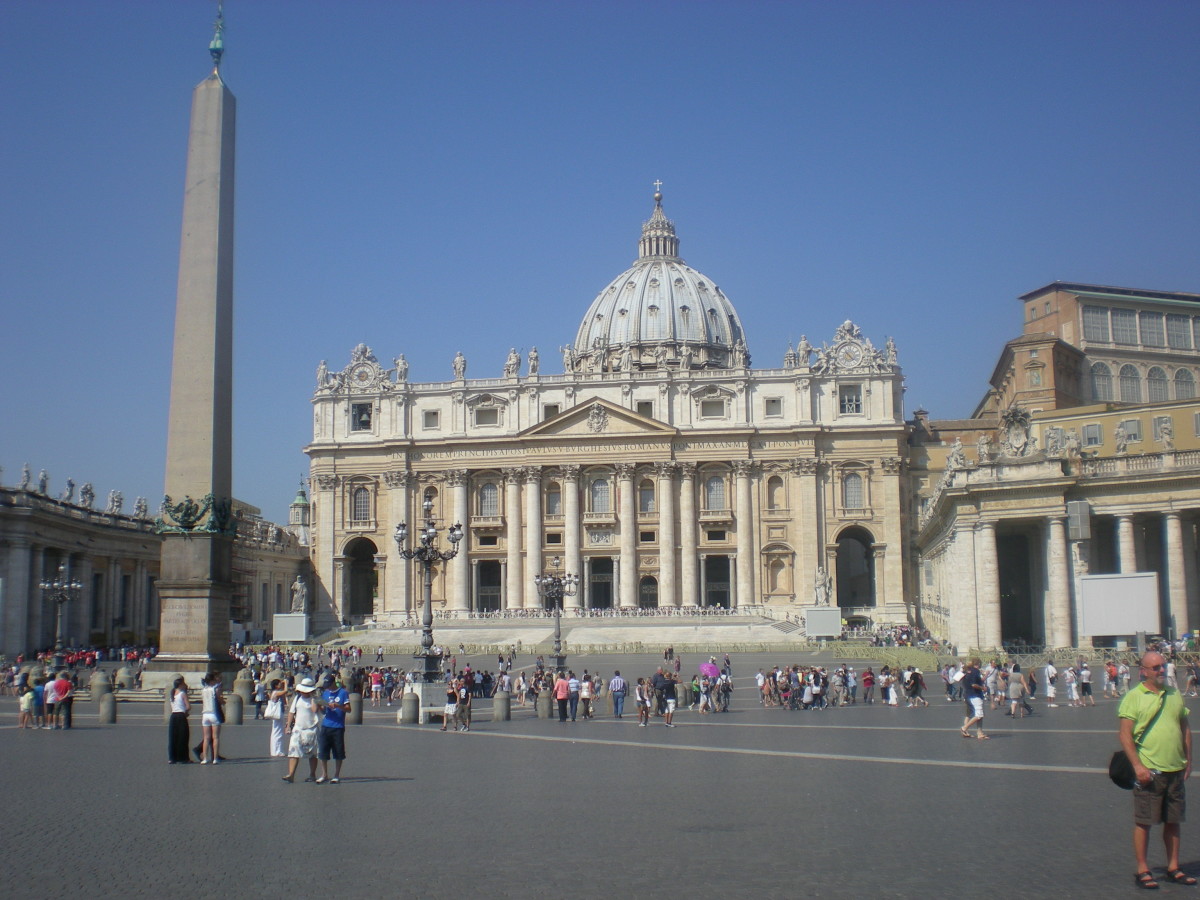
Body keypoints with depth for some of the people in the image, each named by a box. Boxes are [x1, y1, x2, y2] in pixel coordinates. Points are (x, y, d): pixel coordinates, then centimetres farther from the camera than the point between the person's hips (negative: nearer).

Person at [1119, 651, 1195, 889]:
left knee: (1173, 821, 12)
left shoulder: (1174, 694, 11)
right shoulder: (1133, 697, -7)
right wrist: (1138, 765, -17)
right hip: (1149, 771, -5)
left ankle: (1173, 868, 23)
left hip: (1175, 770, 5)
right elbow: (1125, 735, -11)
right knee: (1144, 822, 0)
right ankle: (1142, 870, 9)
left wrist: (1188, 760, 13)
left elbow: (1185, 728, 19)